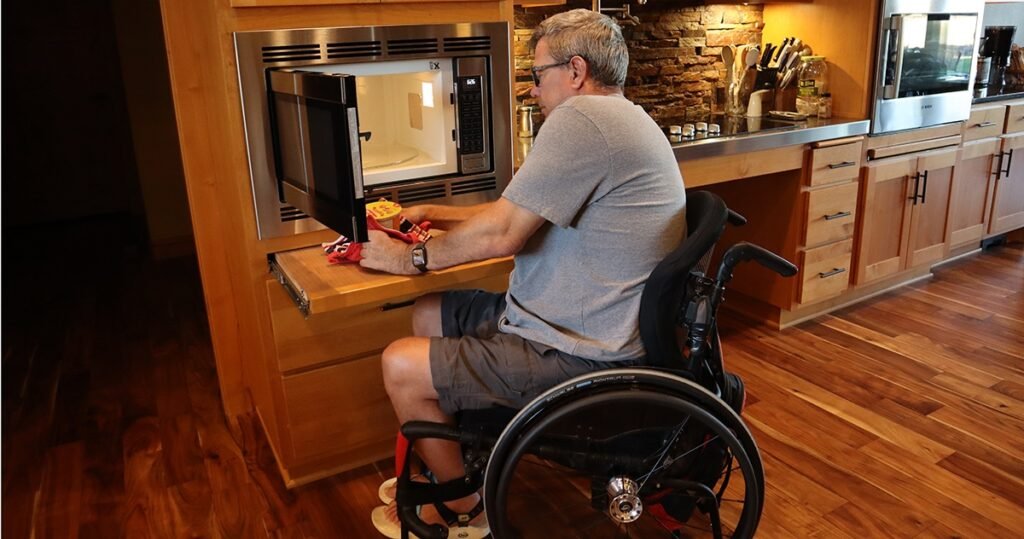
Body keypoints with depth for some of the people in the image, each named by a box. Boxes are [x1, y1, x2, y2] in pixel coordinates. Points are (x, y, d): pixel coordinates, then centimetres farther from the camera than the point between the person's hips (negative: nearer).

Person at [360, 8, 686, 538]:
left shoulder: (582, 118, -21)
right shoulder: (620, 118, 13)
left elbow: (502, 234, -20)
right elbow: (521, 213, 17)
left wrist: (412, 257, -5)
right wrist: (440, 214, 17)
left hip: (581, 355, -11)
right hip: (593, 327, 11)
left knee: (401, 365, -7)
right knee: (428, 314, 16)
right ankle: (448, 467, 29)